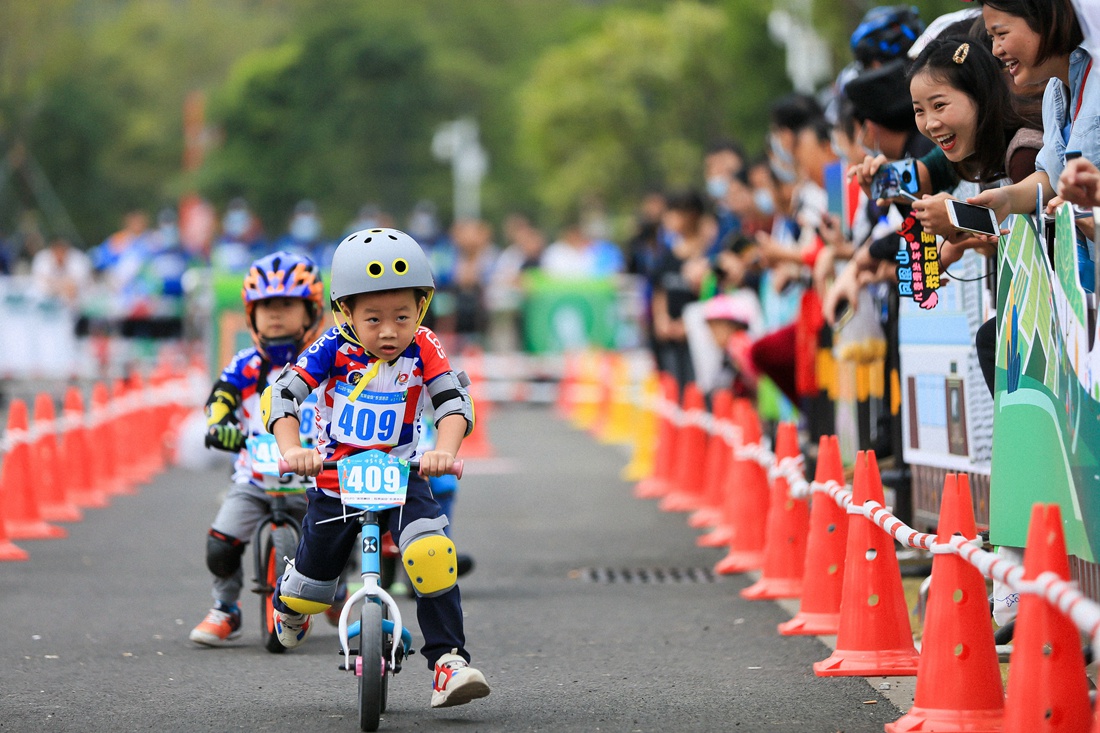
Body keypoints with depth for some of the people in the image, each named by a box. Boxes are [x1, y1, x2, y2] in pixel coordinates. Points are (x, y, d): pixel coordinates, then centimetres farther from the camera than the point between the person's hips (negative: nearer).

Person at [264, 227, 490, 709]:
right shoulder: (334, 348, -15)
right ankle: (290, 605, 50)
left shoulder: (422, 349, -13)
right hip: (335, 479, 0)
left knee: (431, 553, -28)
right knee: (309, 589, 10)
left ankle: (448, 659, -23)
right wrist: (291, 449, -38)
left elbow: (454, 401, -22)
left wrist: (444, 450, -42)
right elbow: (281, 395, -21)